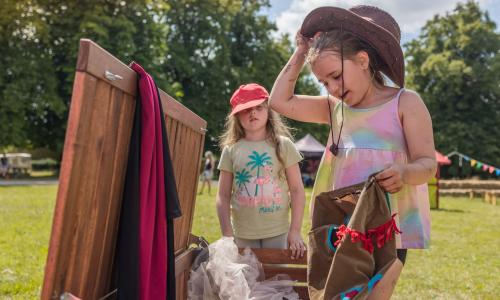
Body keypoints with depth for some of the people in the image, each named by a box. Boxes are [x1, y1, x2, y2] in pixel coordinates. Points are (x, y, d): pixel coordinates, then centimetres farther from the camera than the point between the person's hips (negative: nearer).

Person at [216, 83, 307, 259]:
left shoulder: (283, 146, -2)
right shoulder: (231, 150, 0)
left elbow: (297, 190, -2)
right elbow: (223, 196, 0)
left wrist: (295, 231, -8)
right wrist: (227, 234, -8)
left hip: (278, 232, 0)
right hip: (242, 234, 1)